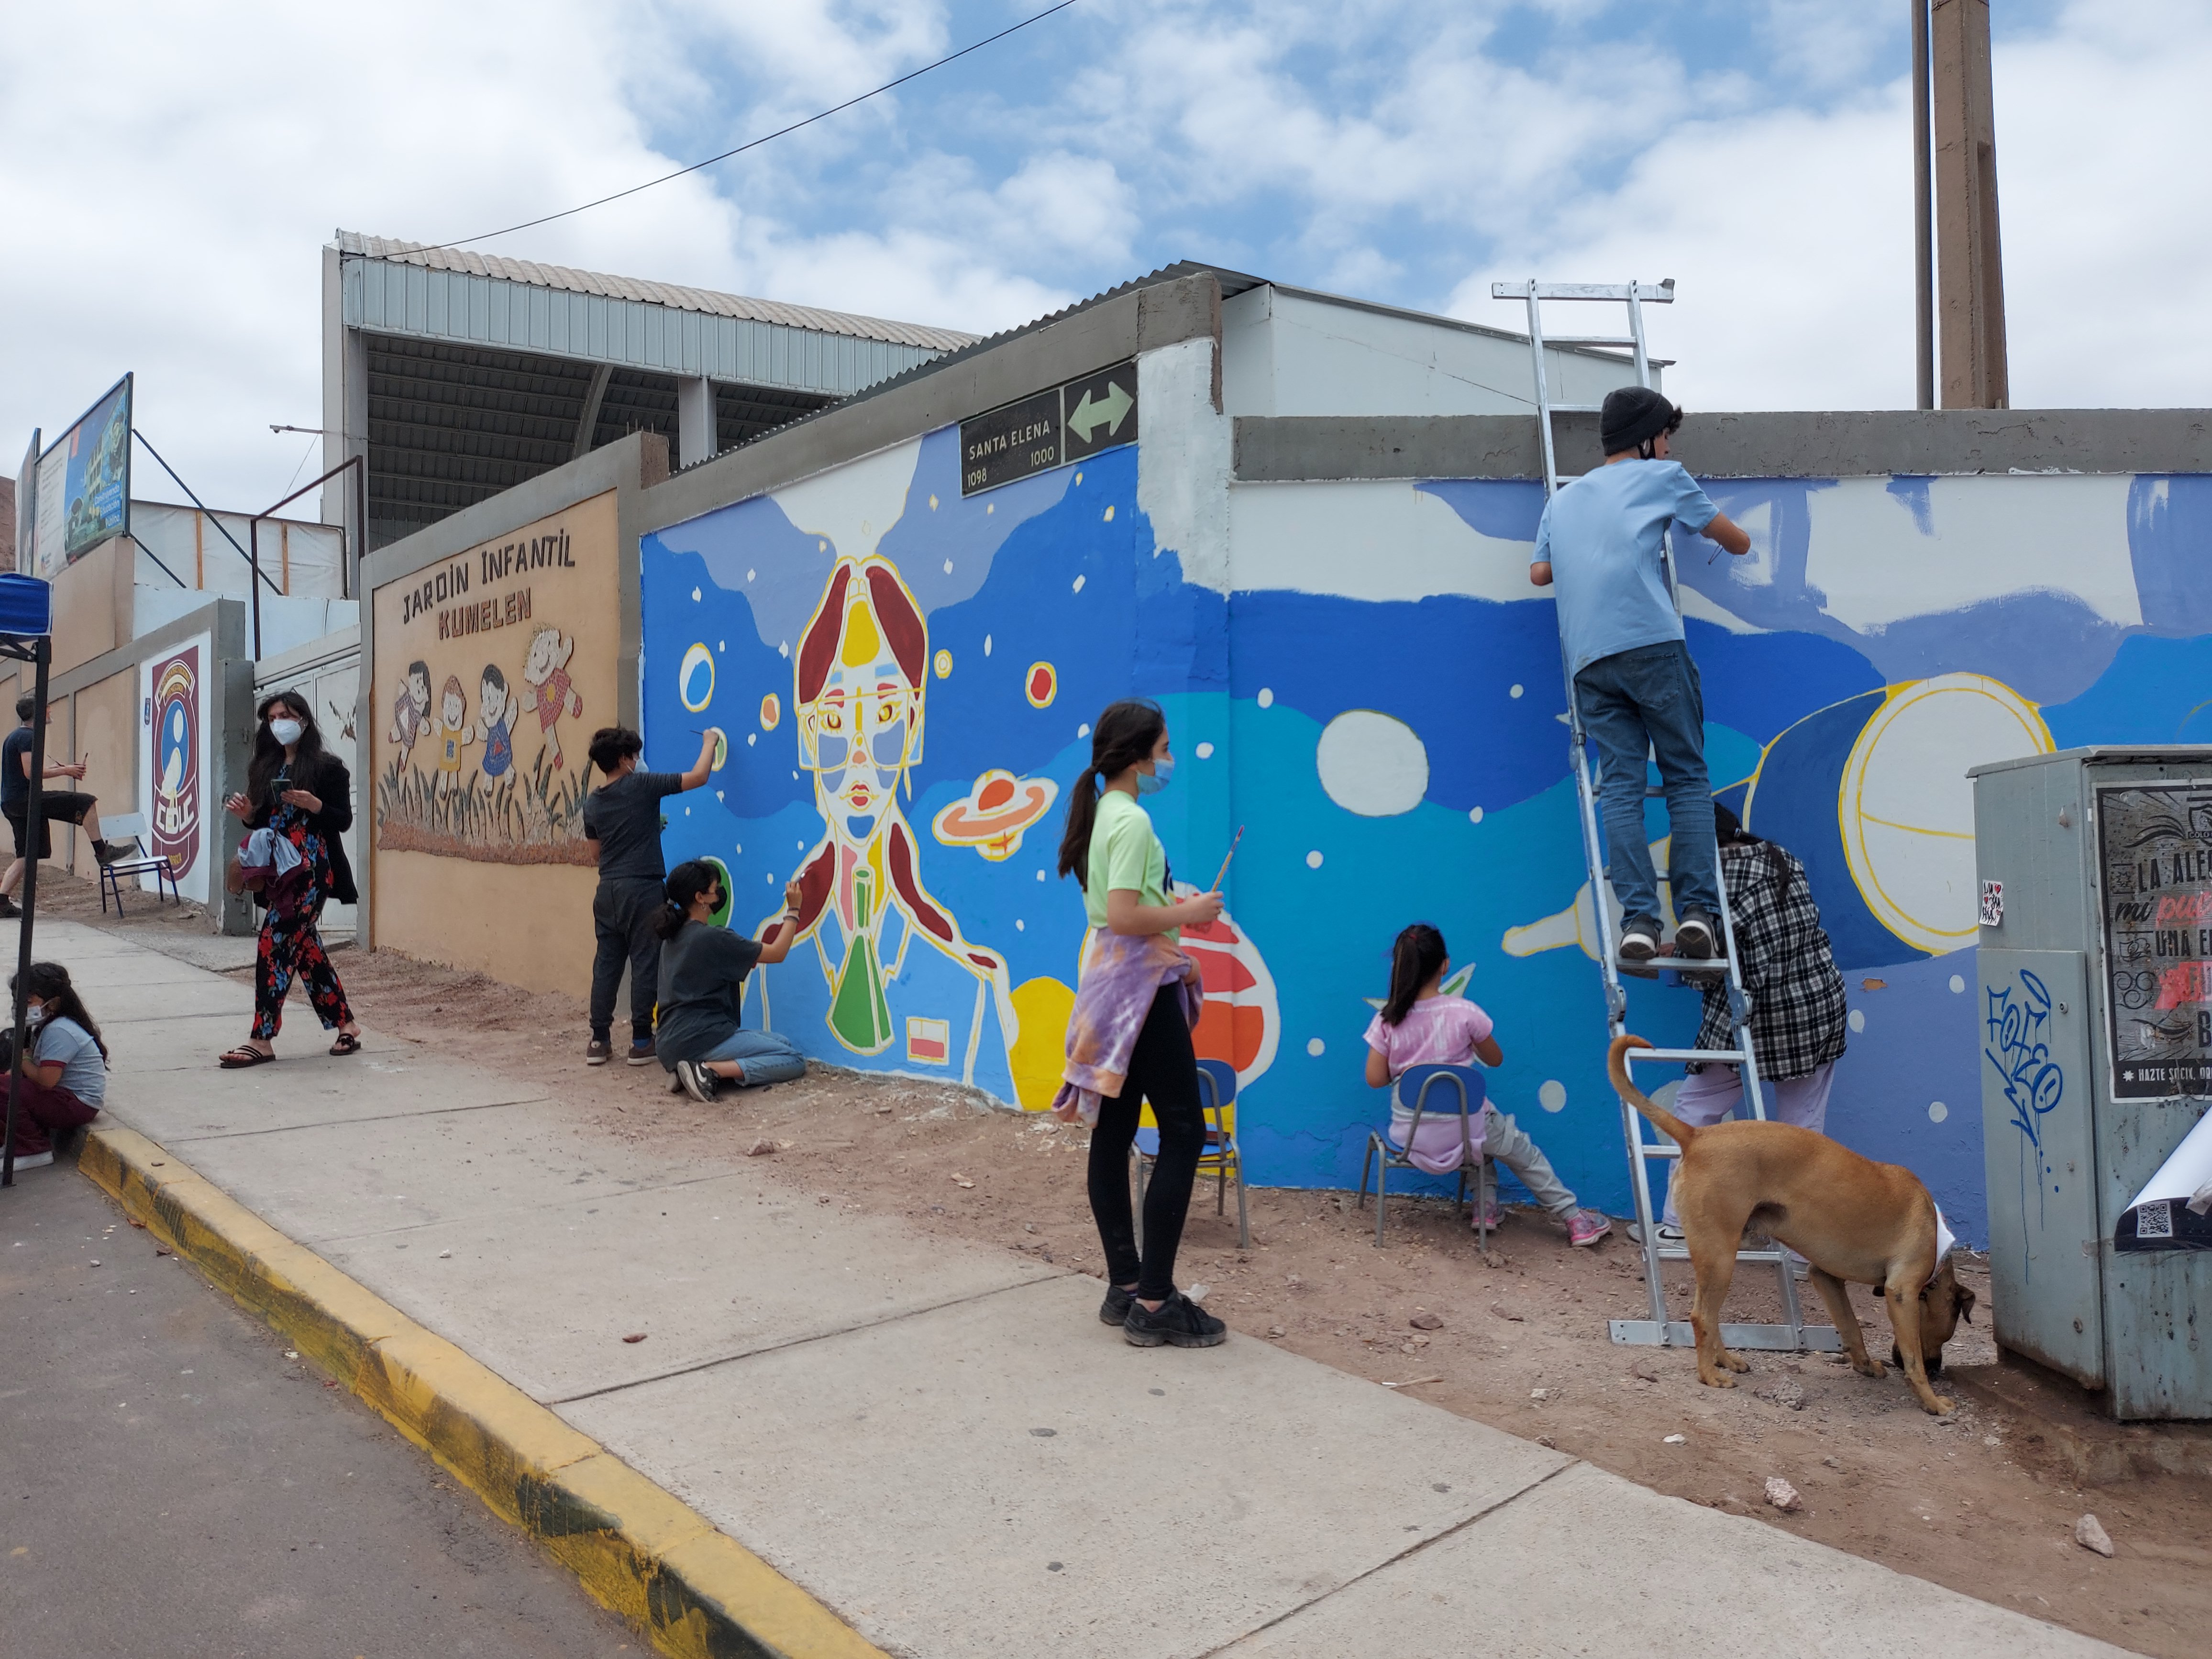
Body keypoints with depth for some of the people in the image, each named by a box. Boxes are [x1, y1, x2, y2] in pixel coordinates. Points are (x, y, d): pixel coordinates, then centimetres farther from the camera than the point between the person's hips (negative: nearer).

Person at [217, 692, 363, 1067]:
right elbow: (266, 821, 18)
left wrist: (314, 805, -22)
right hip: (278, 869, 7)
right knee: (303, 946, 9)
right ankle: (346, 1025, 19)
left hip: (310, 869, -7)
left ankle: (262, 1039, -9)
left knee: (275, 943, -13)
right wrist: (248, 814, -3)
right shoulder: (266, 767, 14)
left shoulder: (327, 767, -4)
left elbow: (344, 820, -6)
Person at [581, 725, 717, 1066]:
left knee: (606, 963, 9)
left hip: (608, 890, 6)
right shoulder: (642, 786, -9)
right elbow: (698, 777, -9)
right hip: (642, 889, -6)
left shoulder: (593, 802, 9)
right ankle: (641, 1042, 4)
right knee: (645, 964, 1)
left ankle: (599, 1041, 11)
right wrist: (710, 742, 7)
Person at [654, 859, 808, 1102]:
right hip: (702, 1039, -9)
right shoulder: (711, 938, -13)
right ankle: (711, 1072, -18)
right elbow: (777, 953, -6)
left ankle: (697, 1070, 1)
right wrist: (793, 909, 4)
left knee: (785, 1045, 14)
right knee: (794, 1060, -6)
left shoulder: (673, 938, 13)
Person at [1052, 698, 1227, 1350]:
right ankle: (1154, 1303, -5)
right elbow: (1125, 917, -24)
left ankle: (1124, 1289, 18)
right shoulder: (1132, 821, -16)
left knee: (1114, 1135, 10)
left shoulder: (1101, 814, 13)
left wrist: (1173, 905, 13)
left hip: (1109, 984, 10)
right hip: (1140, 984, -10)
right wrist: (1189, 914, -12)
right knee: (1184, 1132, -6)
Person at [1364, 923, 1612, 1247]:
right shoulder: (1465, 1013, -16)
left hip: (1411, 1134, 3)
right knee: (1524, 1152, 26)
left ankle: (1487, 1208, 33)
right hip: (1459, 1131, -3)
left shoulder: (1387, 1021, -12)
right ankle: (1575, 1220, 35)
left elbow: (1375, 1079, -6)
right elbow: (1495, 1059, 0)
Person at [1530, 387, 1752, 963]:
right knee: (1687, 779, 3)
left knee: (1621, 789, -1)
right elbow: (1737, 541, 26)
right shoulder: (1662, 476, 17)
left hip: (1589, 660, 4)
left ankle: (1639, 920, -11)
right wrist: (1733, 541, 50)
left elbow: (1540, 573, 25)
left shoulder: (1564, 499, 28)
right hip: (1653, 644, -4)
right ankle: (1696, 911, -6)